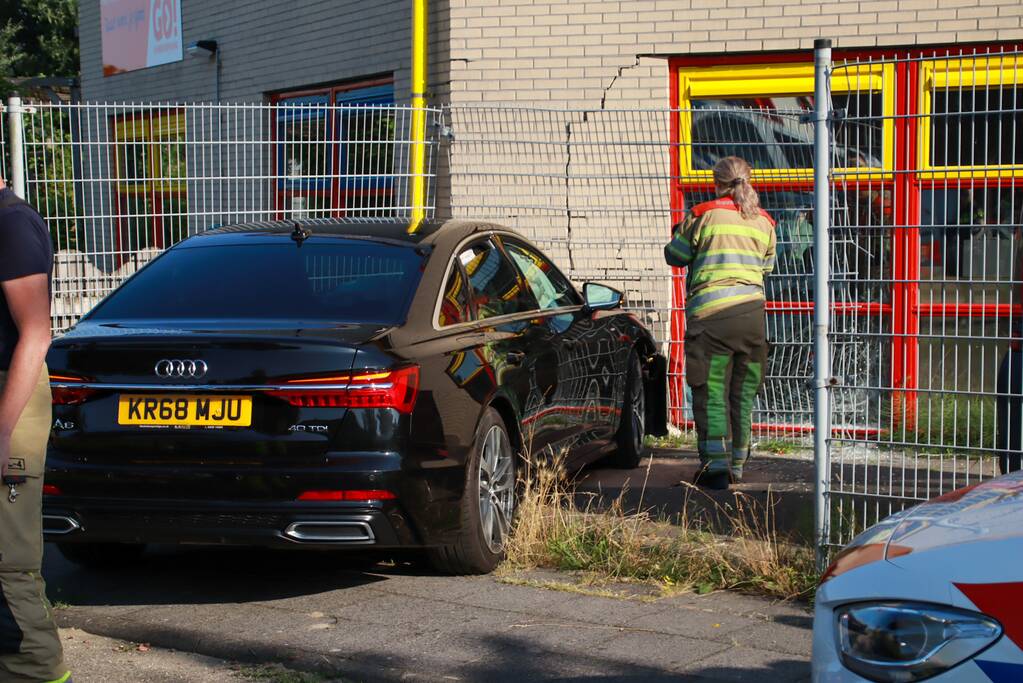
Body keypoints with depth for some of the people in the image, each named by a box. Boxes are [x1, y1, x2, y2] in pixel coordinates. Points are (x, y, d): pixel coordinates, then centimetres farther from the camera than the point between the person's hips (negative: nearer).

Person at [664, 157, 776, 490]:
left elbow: (675, 256, 9)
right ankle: (736, 463, 20)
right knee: (743, 393, 13)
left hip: (711, 311, -4)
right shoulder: (764, 222, 12)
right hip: (752, 311, 4)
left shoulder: (703, 215, -1)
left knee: (711, 392, -2)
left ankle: (716, 463, -10)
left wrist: (680, 231, 28)